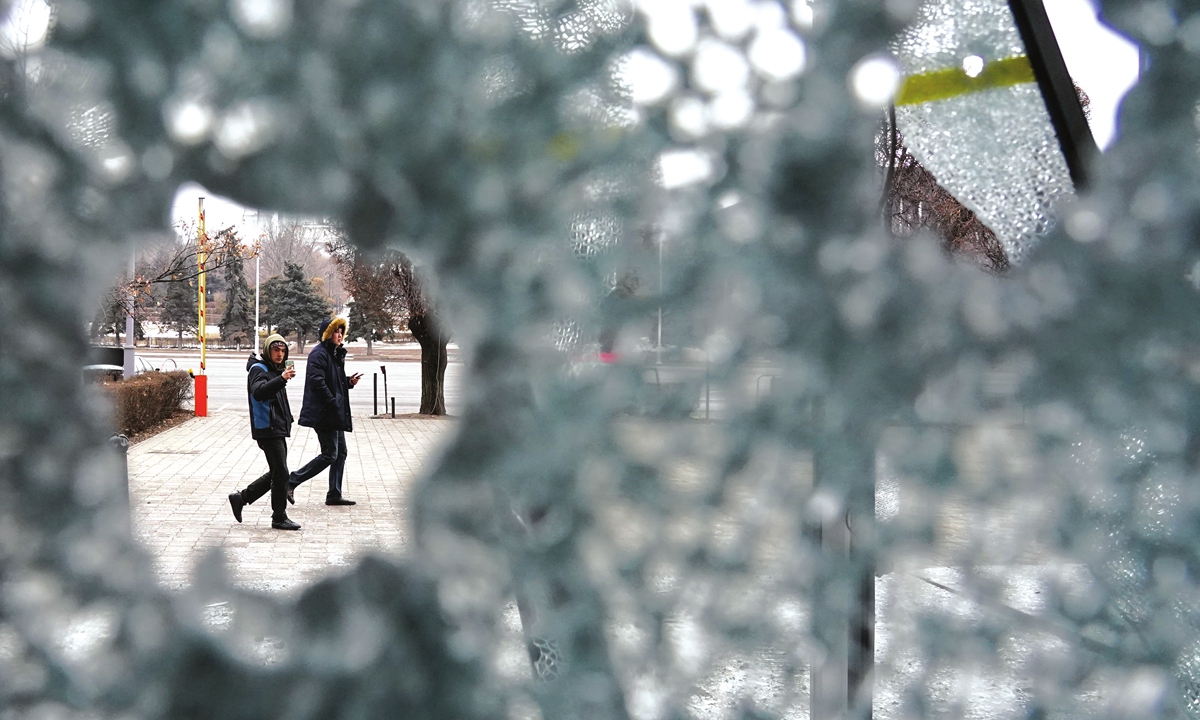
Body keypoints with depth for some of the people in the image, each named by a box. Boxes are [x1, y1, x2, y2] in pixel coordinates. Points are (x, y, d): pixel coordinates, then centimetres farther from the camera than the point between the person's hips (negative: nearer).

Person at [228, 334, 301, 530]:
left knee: (276, 473, 13)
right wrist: (282, 379, -44)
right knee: (280, 473, -8)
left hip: (278, 429, 10)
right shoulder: (259, 369, -10)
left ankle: (240, 498, 23)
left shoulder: (276, 370, 19)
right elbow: (259, 392, -33)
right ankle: (279, 518, 0)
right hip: (267, 430, -10)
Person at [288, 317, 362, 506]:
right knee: (329, 454, -8)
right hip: (323, 414, -10)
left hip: (335, 414, 10)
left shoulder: (335, 354, 17)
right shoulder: (319, 354, -14)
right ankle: (291, 481, 0)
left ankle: (335, 494, 16)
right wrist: (333, 403, -23)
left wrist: (349, 382, 7)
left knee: (340, 452, 10)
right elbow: (317, 382, -23)